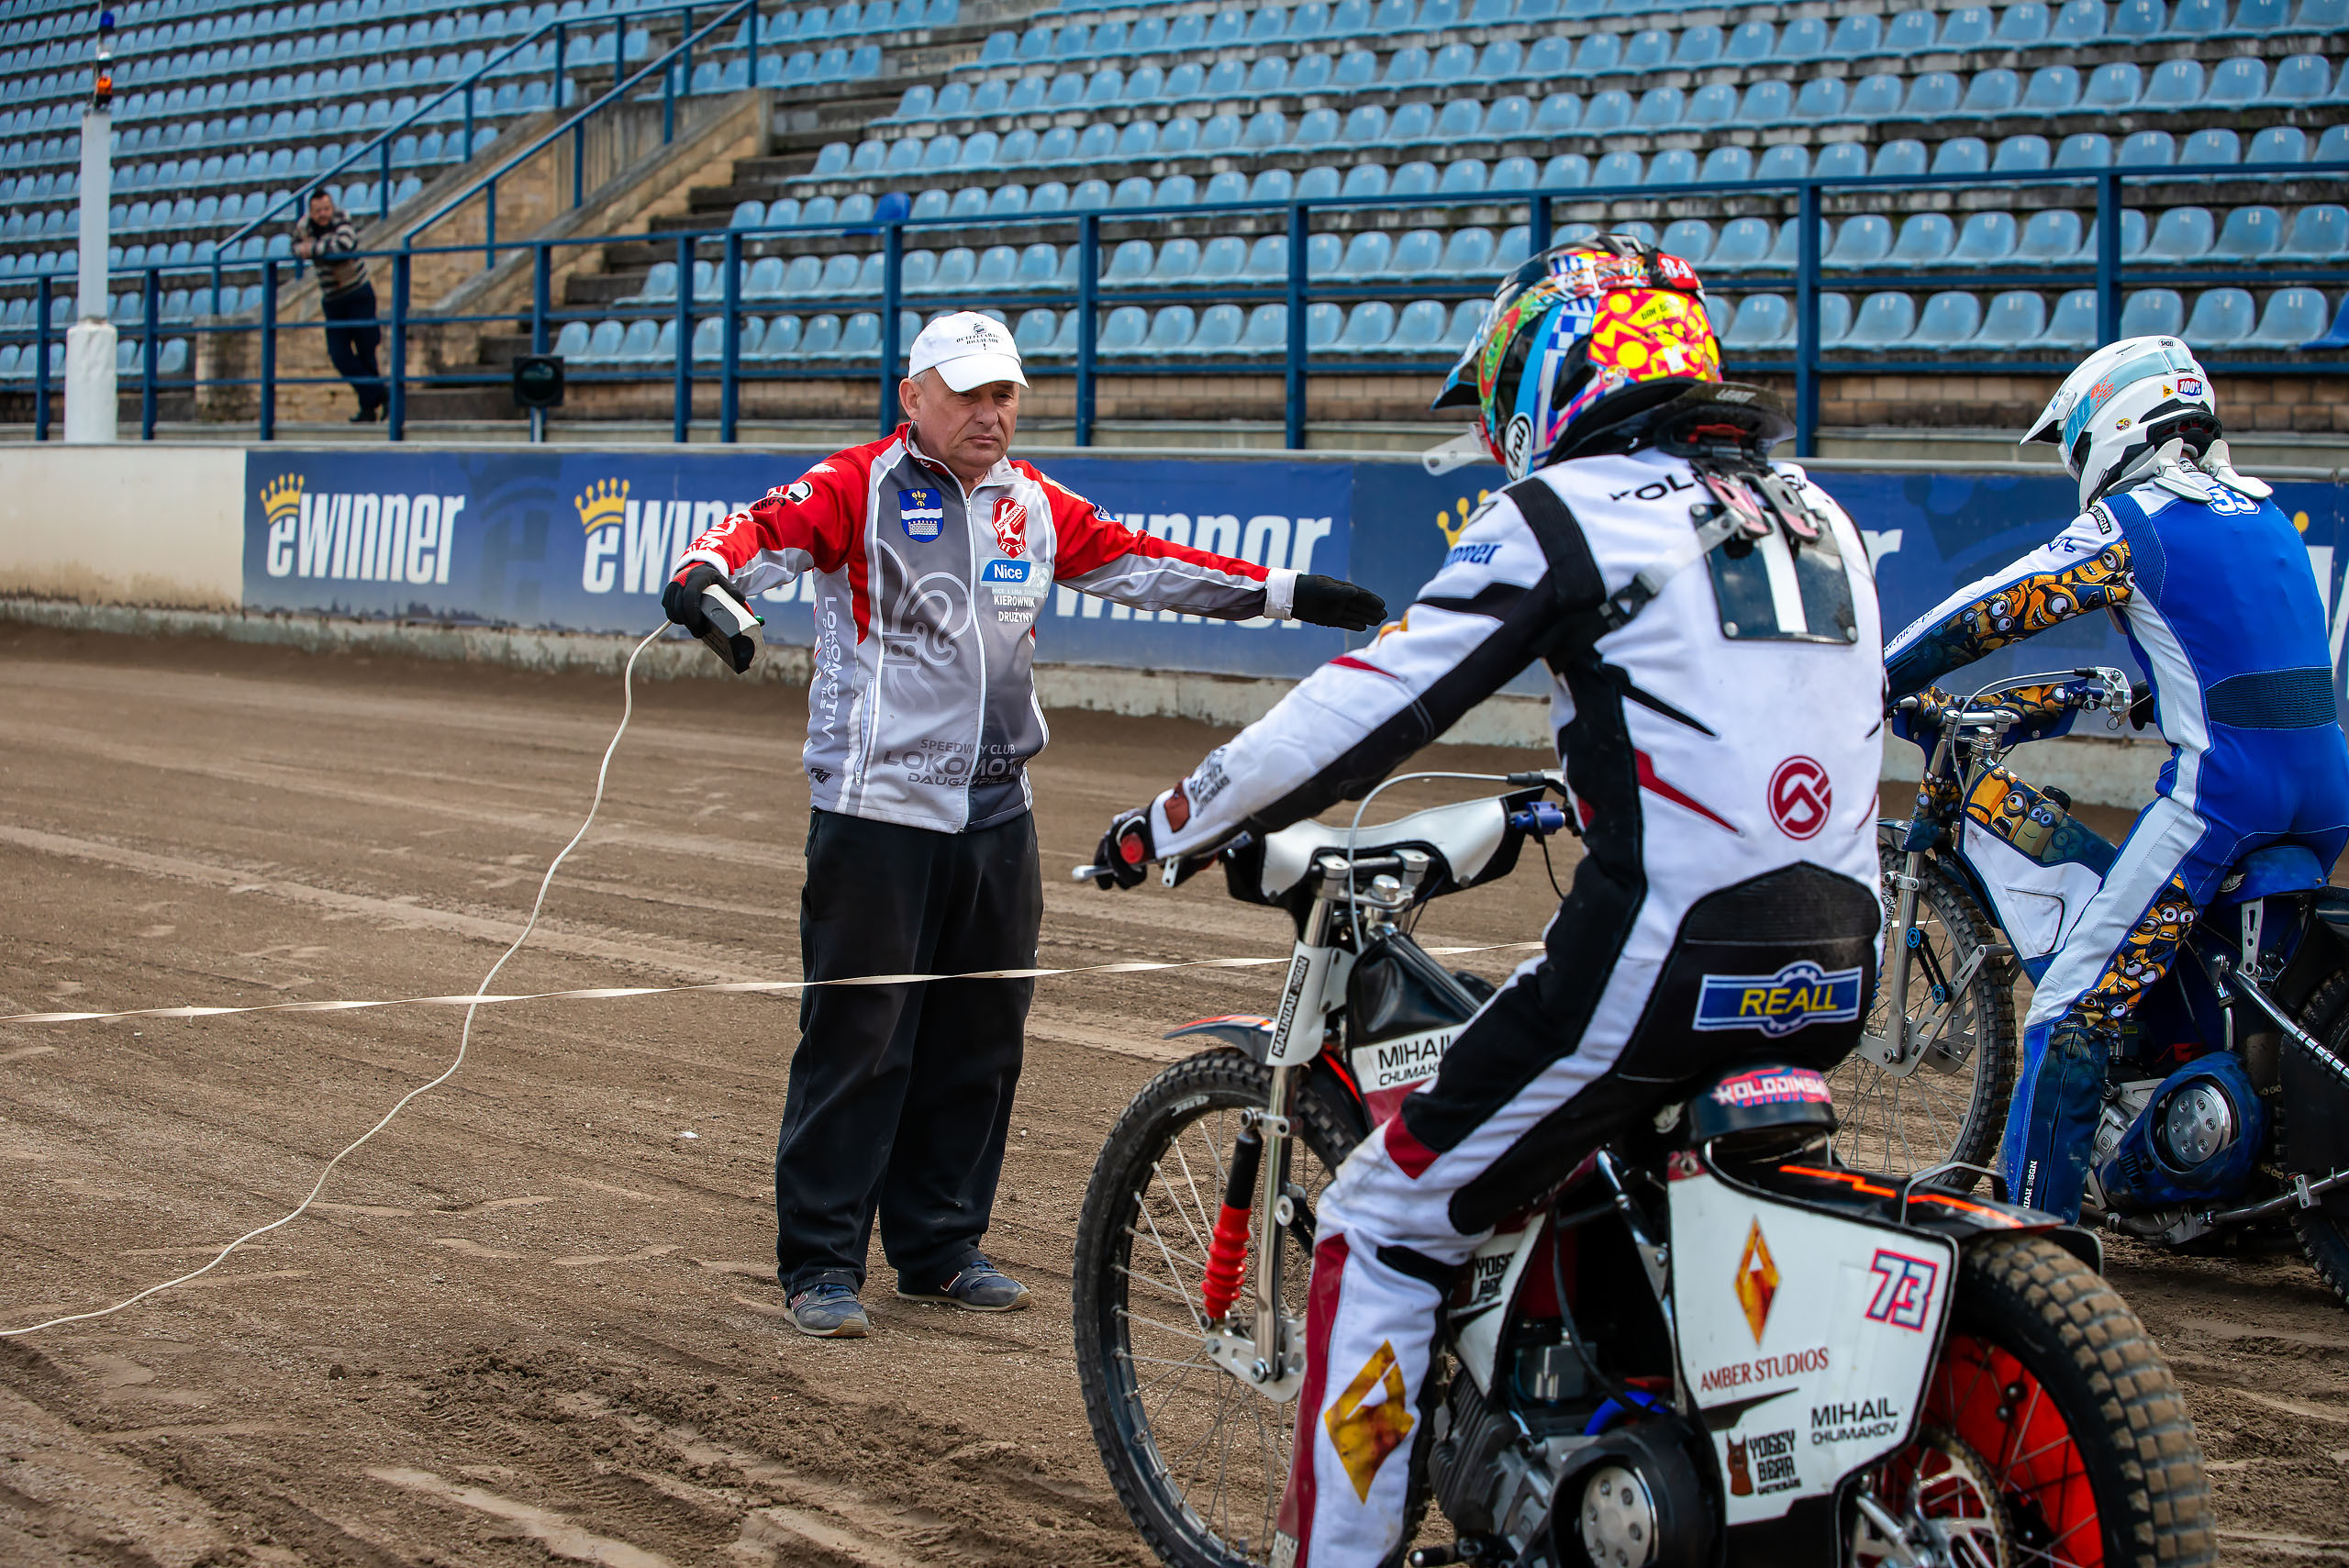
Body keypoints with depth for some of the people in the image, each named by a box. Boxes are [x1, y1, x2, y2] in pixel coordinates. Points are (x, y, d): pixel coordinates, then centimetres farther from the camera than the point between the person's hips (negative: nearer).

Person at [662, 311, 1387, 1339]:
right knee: (857, 1040, -5)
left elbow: (1137, 563, 22)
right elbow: (771, 529, -20)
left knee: (979, 1043, 11)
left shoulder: (1033, 504, 15)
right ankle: (822, 1263, 3)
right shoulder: (860, 487, -4)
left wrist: (1286, 594, 21)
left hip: (996, 816, 6)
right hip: (876, 811, -6)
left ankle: (941, 1247, 23)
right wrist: (705, 571, -43)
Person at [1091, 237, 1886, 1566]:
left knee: (1385, 1229, 4)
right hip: (1841, 982, 8)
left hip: (1664, 962, -8)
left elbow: (1369, 708, -4)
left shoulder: (1570, 511, -2)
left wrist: (1166, 828, 8)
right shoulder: (1820, 518, 18)